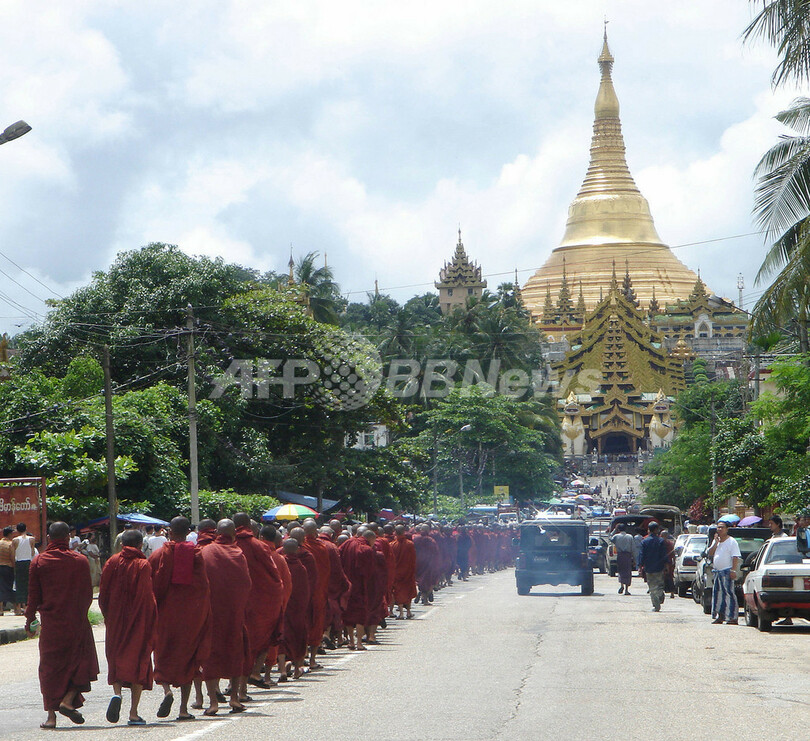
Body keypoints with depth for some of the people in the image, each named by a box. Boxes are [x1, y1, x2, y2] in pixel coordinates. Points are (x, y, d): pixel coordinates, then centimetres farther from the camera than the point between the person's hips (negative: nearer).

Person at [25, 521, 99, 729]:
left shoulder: (38, 562, -2)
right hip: (76, 621, -1)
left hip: (50, 623, 1)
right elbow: (87, 595, 3)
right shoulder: (80, 561, -2)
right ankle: (68, 700, -6)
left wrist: (30, 617, 15)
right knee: (81, 661, 13)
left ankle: (51, 714, 4)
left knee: (50, 667, 7)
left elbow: (34, 595, 1)